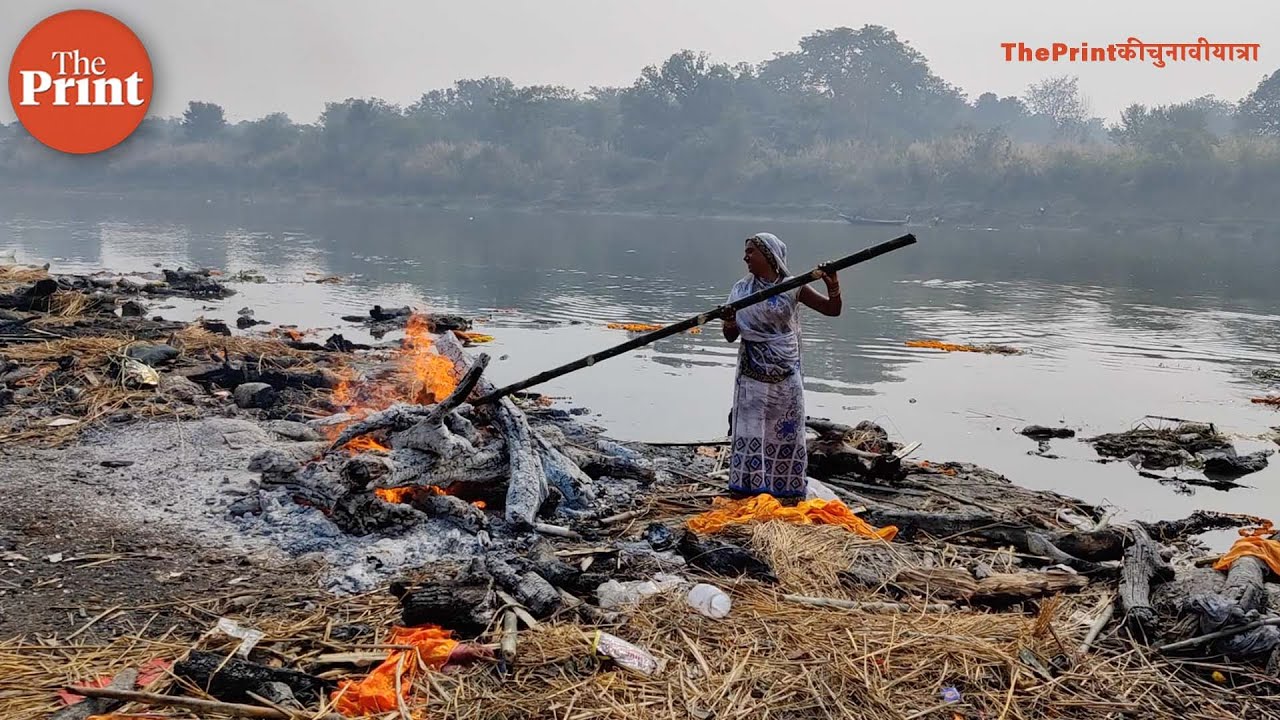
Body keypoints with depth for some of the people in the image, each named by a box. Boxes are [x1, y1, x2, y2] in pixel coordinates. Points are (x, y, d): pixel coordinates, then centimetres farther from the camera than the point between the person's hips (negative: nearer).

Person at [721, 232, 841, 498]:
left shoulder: (792, 288, 0)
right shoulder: (741, 290, 4)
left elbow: (832, 310, -2)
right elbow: (731, 336, 3)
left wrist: (833, 287, -22)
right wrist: (729, 324, -21)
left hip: (786, 375, 0)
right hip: (752, 375, 0)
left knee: (786, 432, 2)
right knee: (750, 430, -4)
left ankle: (787, 488, 11)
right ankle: (749, 489, 0)